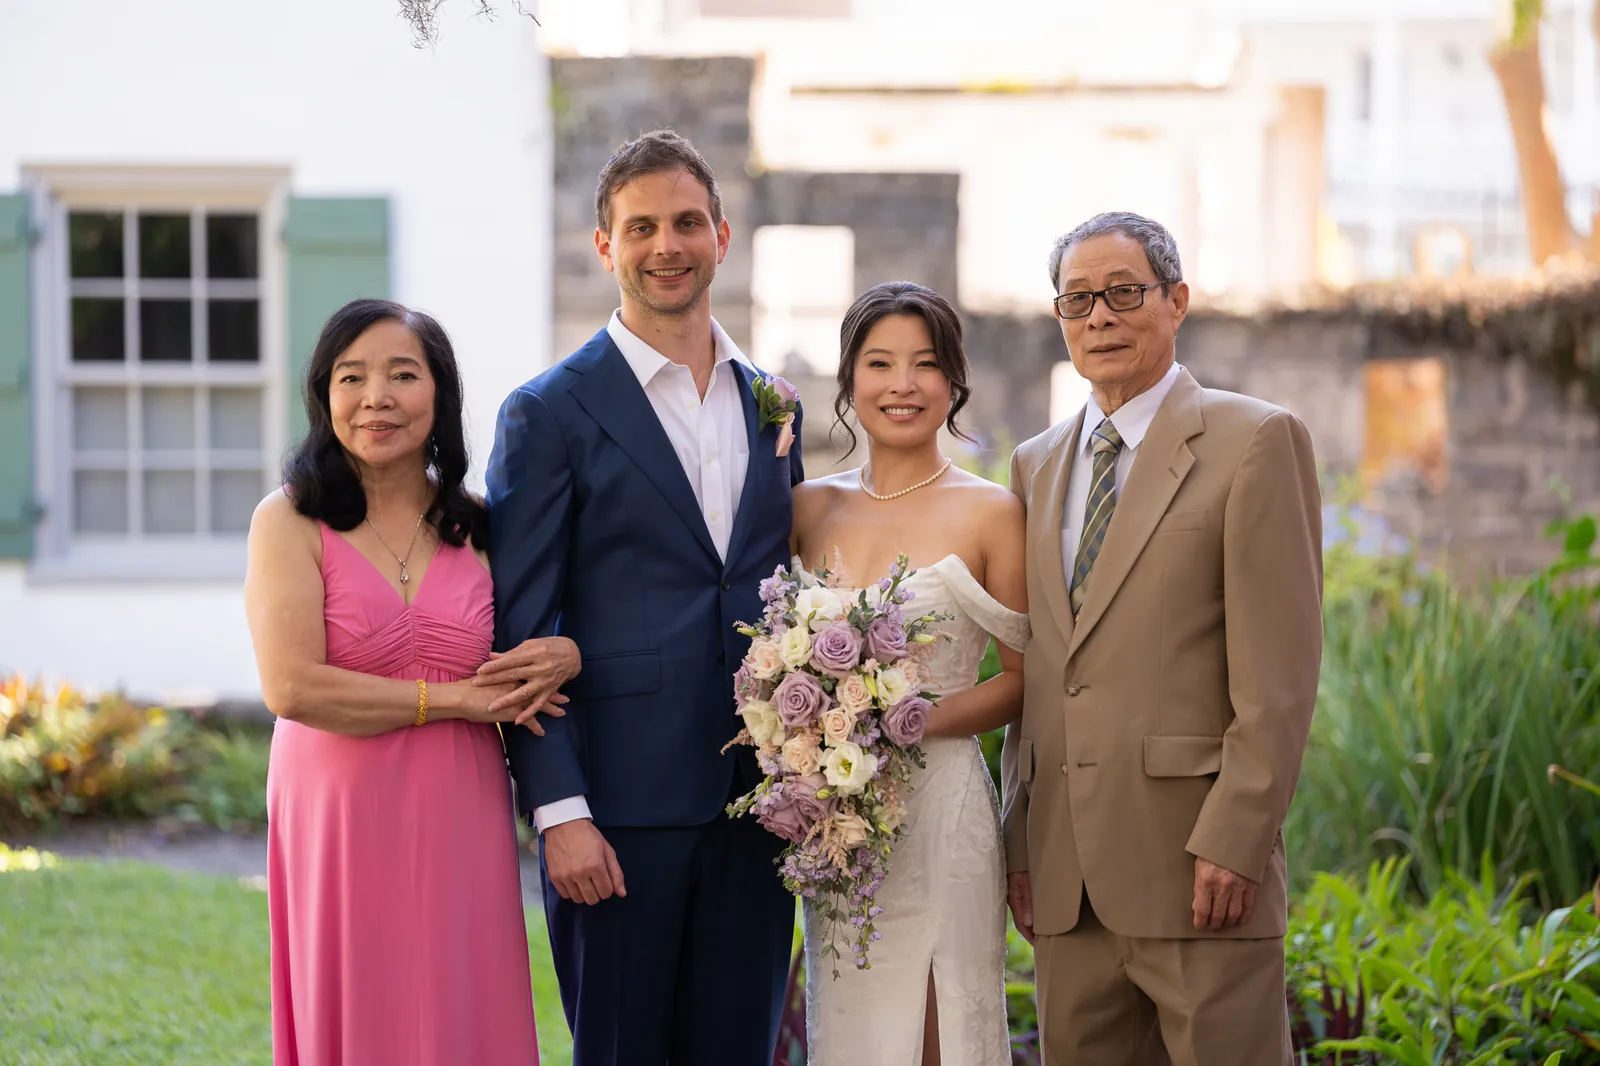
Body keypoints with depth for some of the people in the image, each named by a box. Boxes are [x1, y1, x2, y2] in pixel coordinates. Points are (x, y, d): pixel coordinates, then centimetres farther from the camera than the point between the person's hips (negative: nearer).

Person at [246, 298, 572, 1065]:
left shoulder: (476, 527, 9)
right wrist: (455, 699, -11)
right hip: (340, 822, -3)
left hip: (460, 826, 3)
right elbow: (291, 686, -15)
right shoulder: (290, 521, -4)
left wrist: (562, 656, -7)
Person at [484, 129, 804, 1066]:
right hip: (620, 805, -4)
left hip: (755, 803, 5)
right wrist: (559, 810, -13)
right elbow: (520, 632, -6)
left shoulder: (771, 404, 14)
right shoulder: (550, 414, -3)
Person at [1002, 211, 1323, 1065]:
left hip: (1199, 872, -6)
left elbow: (1278, 671, -8)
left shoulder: (1255, 442, -1)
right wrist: (1019, 836, 11)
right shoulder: (1036, 467, 18)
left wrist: (1233, 842, -15)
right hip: (1068, 883, 6)